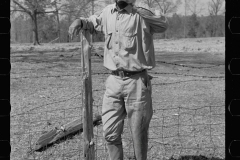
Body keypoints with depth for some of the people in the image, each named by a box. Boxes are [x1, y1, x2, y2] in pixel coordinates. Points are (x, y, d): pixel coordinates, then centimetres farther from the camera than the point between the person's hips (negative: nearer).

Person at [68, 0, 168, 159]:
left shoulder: (141, 16, -8)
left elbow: (163, 25, -23)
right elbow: (93, 22, 27)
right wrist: (80, 21, 6)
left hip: (136, 82, -5)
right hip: (114, 81, 5)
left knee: (139, 134, 7)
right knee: (110, 134, 9)